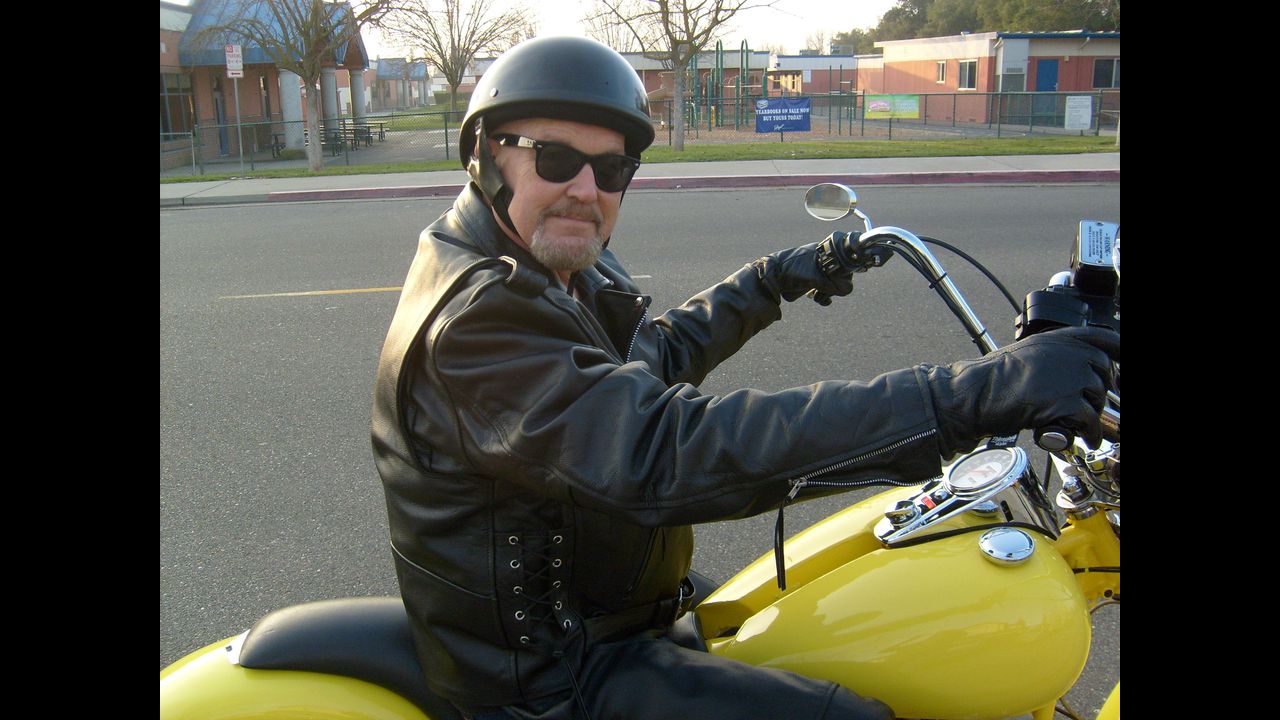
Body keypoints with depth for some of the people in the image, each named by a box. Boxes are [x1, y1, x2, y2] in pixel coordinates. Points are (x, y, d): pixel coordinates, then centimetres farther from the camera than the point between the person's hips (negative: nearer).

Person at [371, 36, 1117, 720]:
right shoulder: (475, 319, -27)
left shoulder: (554, 275, 5)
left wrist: (771, 282, 21)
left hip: (584, 610, 10)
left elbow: (650, 358, 23)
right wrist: (973, 398, -42)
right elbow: (669, 450, -40)